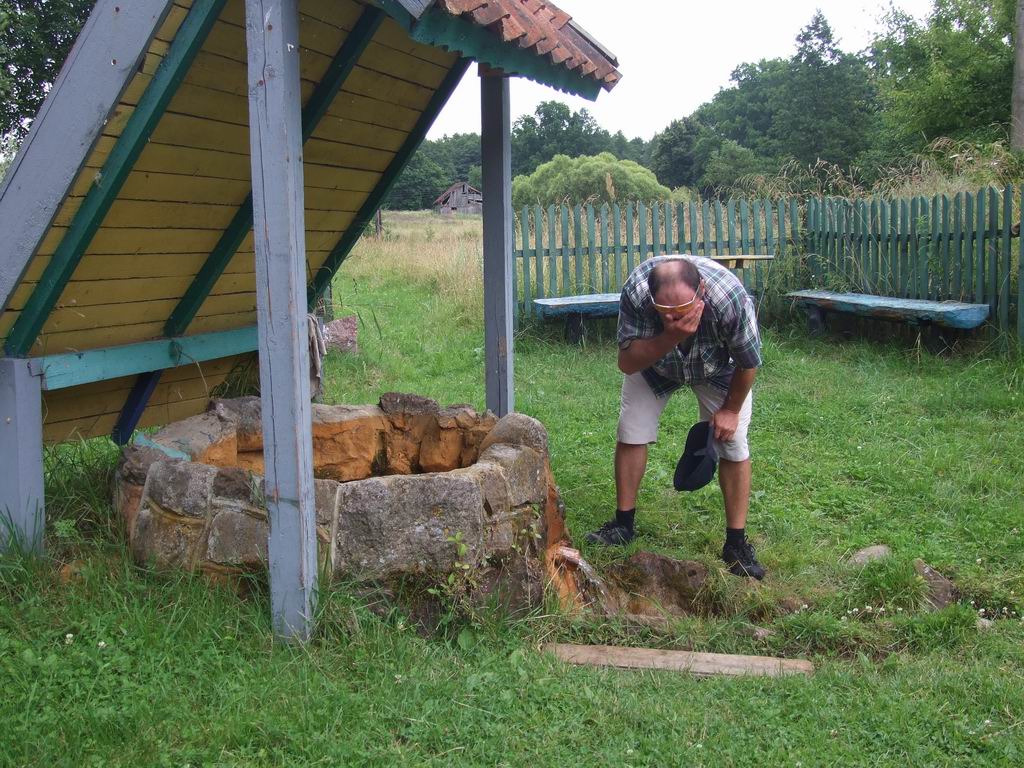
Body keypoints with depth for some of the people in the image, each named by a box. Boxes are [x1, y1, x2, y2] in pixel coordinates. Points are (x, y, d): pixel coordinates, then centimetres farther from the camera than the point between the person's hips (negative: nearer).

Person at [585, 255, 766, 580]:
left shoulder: (731, 298, -41)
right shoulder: (636, 292, -40)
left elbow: (748, 363, -22)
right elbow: (627, 363, -34)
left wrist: (731, 409, -8)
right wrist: (671, 336, -50)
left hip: (717, 368, -1)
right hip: (653, 360, 1)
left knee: (733, 443, -9)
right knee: (630, 432, -6)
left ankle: (736, 544, 2)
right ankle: (623, 525, 12)